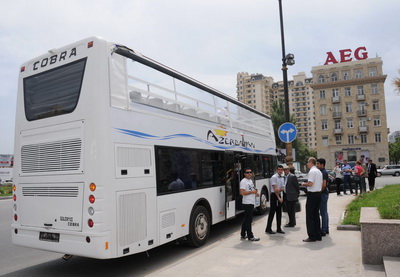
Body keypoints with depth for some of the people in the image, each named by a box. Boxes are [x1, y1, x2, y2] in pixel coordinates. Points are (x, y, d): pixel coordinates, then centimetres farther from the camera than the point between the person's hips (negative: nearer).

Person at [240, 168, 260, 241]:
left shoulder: (250, 180, 16)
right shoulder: (243, 181, -14)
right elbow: (242, 192, -22)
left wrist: (255, 193, 8)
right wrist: (252, 192, -19)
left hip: (251, 203, 10)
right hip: (247, 203, -10)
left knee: (247, 219, 16)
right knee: (248, 220, -2)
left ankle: (243, 235, 26)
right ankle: (250, 237, 5)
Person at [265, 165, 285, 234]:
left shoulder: (282, 177, 12)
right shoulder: (274, 177, -11)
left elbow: (283, 188, 8)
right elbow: (275, 189, -14)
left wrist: (280, 189, -15)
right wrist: (279, 198, -14)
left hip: (279, 195, 8)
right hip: (274, 195, -8)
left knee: (279, 213, 10)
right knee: (272, 213, -5)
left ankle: (278, 228, 18)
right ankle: (268, 229, 1)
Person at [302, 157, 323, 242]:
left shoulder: (312, 171, -14)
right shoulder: (319, 172, 15)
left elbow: (310, 183, -21)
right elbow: (321, 184, 17)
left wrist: (304, 184, -4)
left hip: (312, 194, -9)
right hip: (318, 193, 9)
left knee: (310, 216, -4)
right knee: (316, 215, 14)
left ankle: (312, 236, -3)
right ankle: (318, 235, 19)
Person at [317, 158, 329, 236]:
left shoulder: (323, 172, -17)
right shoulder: (323, 172, 14)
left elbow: (324, 185, -24)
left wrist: (320, 192, -14)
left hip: (323, 194, -10)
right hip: (324, 193, 10)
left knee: (323, 212, -5)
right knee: (325, 212, 15)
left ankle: (323, 230, 0)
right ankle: (326, 229, 23)